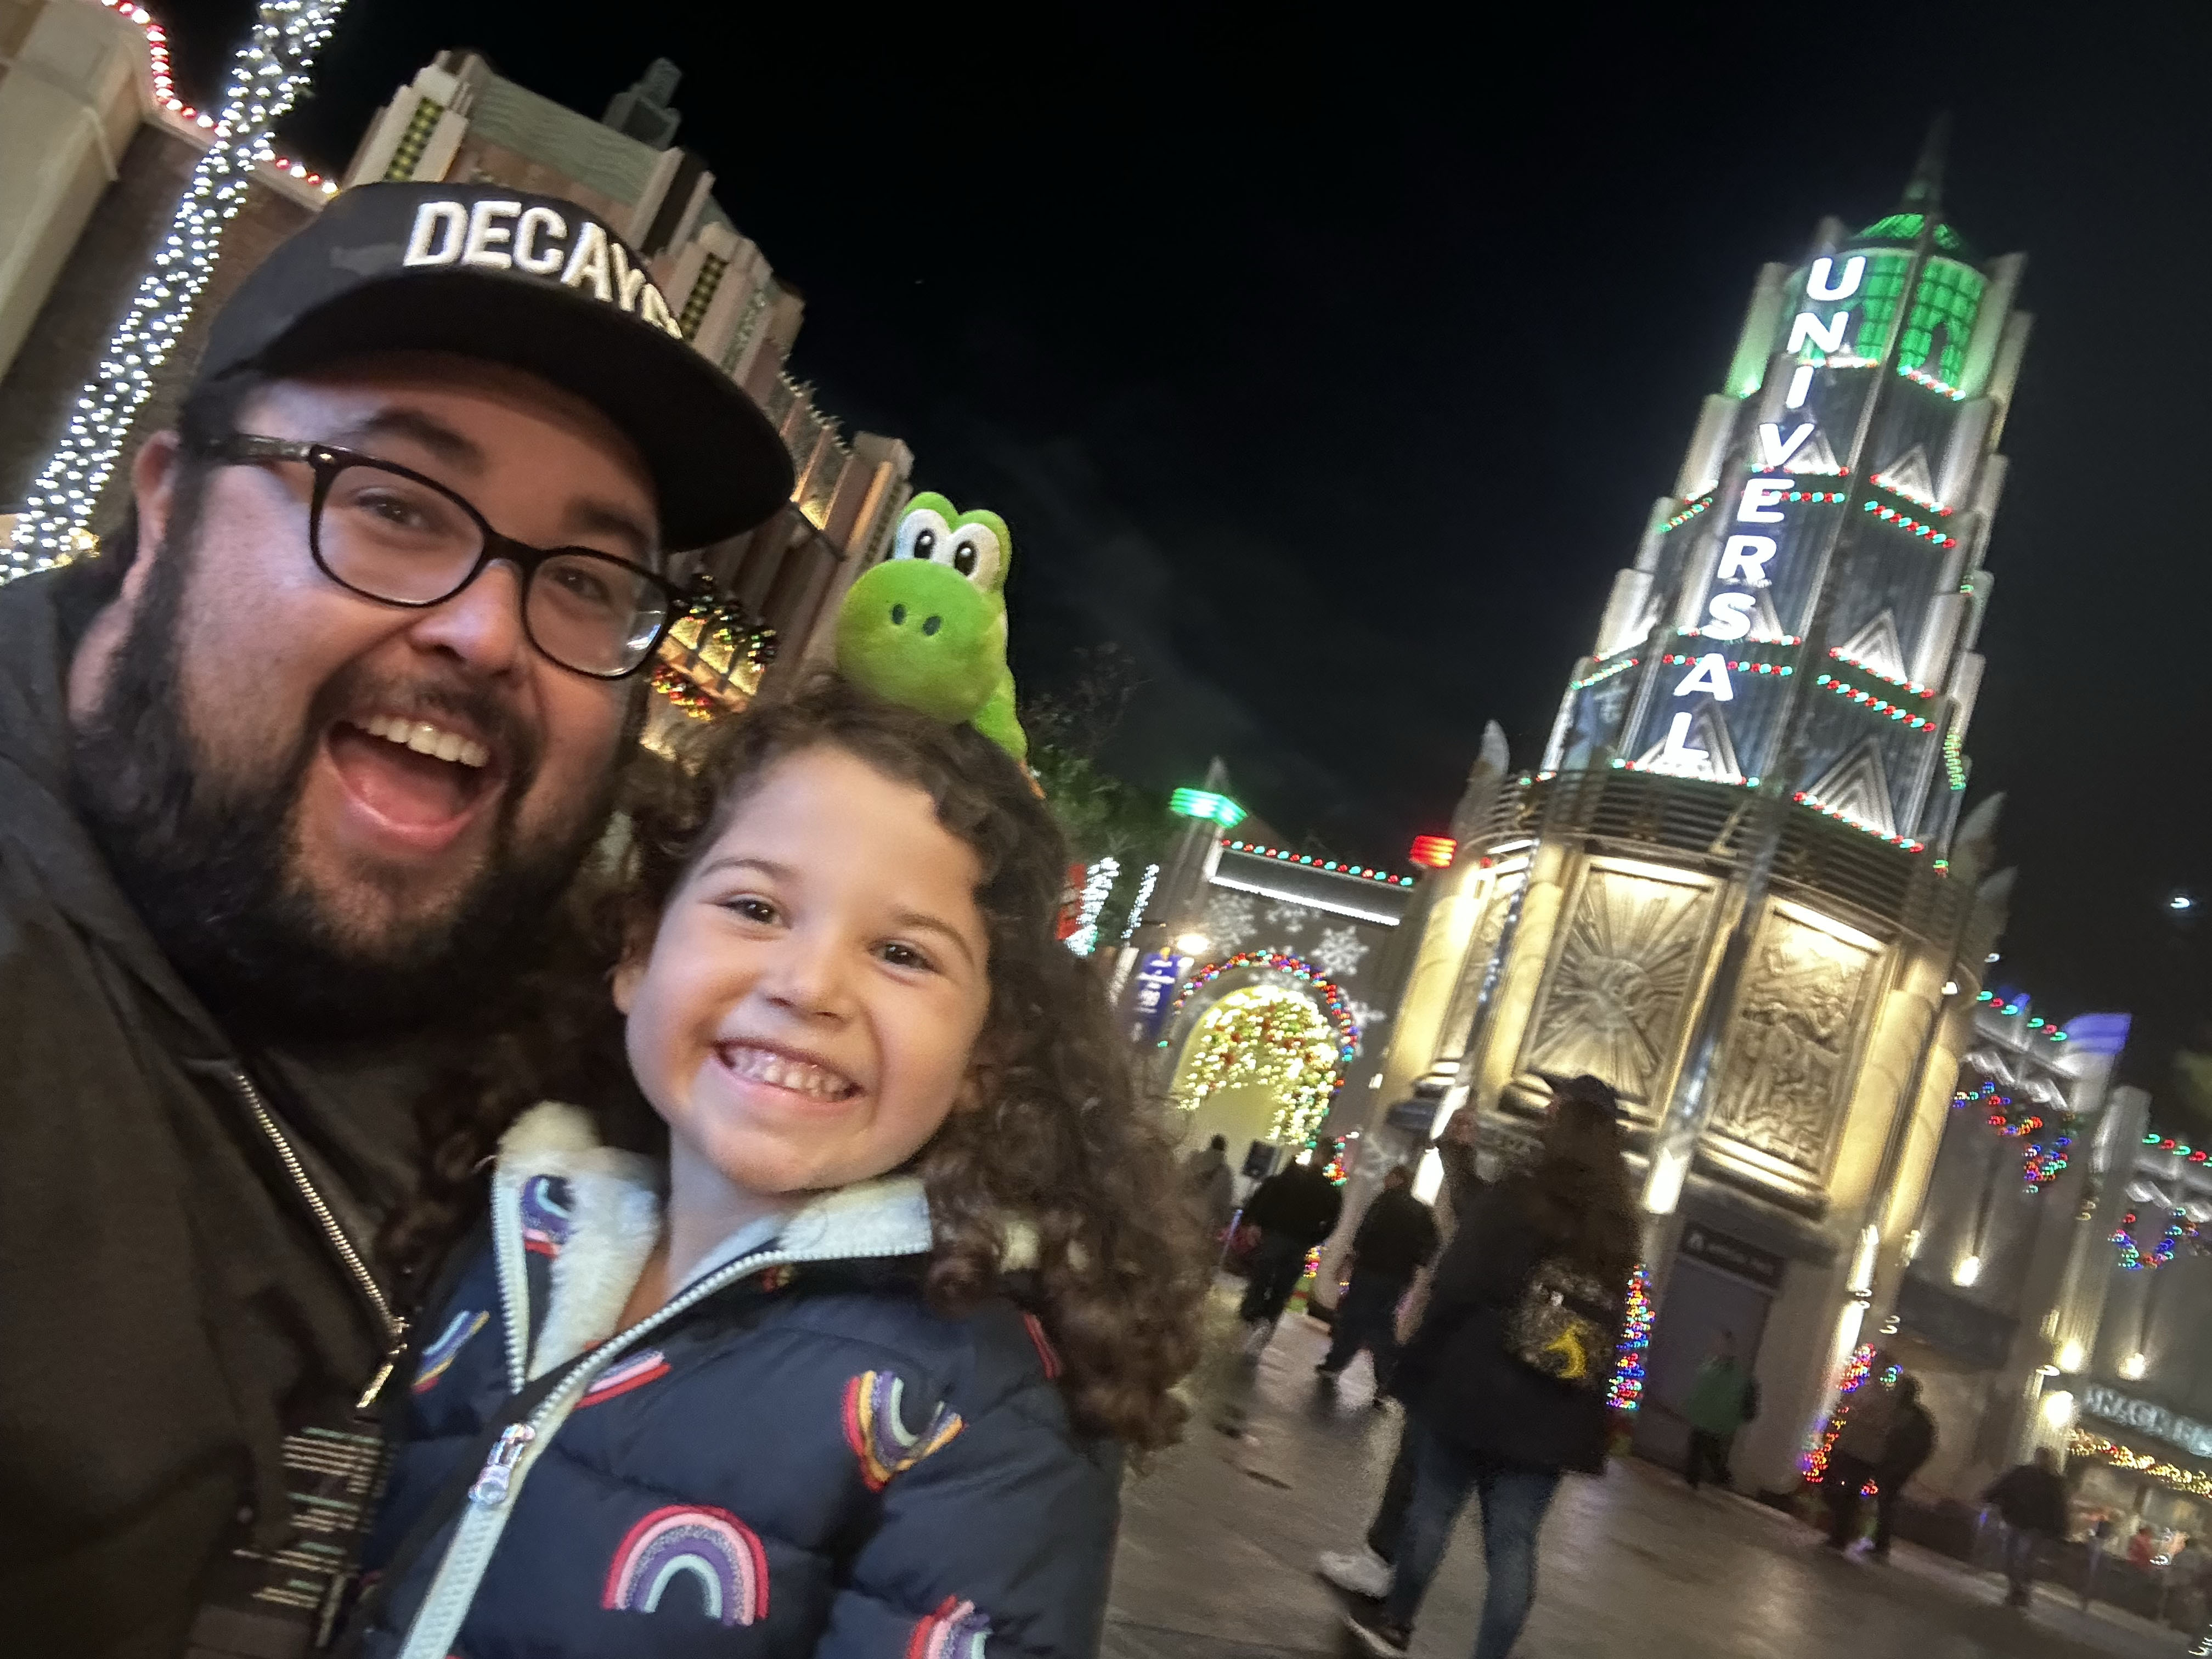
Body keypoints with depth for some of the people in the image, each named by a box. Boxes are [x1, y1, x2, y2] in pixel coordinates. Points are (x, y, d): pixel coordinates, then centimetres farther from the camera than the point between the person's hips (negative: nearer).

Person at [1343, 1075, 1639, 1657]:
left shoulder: (1516, 1197, -8)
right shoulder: (1618, 1229, 7)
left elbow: (1456, 1286, -10)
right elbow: (1614, 1326, 8)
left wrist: (1422, 1363, -1)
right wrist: (1589, 1407, 10)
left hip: (1478, 1384, -3)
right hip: (1555, 1408, 3)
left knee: (1434, 1507, 12)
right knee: (1513, 1540, 4)